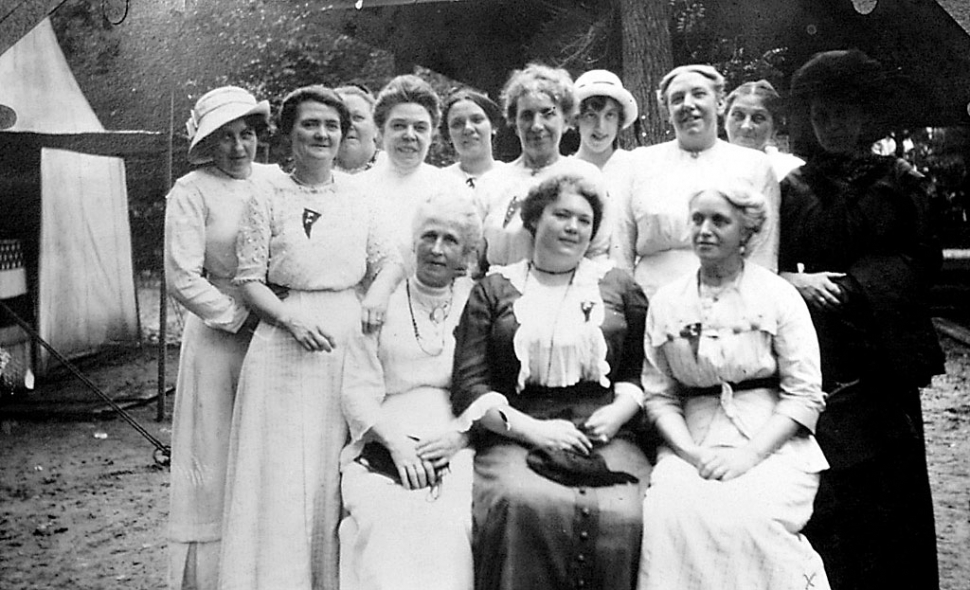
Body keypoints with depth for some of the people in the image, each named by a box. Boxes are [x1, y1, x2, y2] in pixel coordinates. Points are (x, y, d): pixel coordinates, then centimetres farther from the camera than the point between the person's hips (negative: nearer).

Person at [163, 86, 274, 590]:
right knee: (215, 461, 5)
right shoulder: (191, 192, -5)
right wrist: (243, 320, -11)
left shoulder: (274, 180, 7)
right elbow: (182, 279, -10)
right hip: (221, 337, -4)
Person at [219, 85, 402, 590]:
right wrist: (291, 319, -17)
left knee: (339, 471, 6)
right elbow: (248, 280, -2)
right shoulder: (268, 200, 1)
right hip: (286, 343, -2)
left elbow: (390, 261, 11)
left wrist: (377, 295, -9)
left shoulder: (359, 197, 10)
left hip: (349, 339, 3)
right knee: (283, 471, 0)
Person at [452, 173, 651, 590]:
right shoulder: (493, 290, 13)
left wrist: (617, 413, -5)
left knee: (619, 515, -28)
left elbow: (643, 371, 15)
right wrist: (534, 429, -8)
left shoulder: (620, 287, 18)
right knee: (527, 506, -32)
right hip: (515, 439, -1)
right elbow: (470, 387, 5)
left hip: (606, 439, 1)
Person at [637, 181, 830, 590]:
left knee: (747, 519, -29)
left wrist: (749, 454, -13)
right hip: (691, 443, 2)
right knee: (668, 518, -27)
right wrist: (692, 454, -10)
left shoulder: (778, 295, 4)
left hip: (772, 442, -1)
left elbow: (804, 393, -1)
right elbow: (658, 395, 6)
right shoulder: (666, 302, 10)